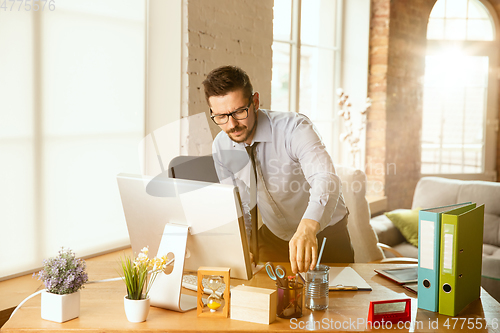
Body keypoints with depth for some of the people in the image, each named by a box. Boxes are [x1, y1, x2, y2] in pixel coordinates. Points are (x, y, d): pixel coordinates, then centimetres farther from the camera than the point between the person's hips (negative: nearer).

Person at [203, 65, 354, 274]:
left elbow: (326, 180, -43)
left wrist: (307, 228, -61)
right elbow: (238, 205, 2)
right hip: (273, 235, 4)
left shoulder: (294, 128, -26)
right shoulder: (220, 147, -9)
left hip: (323, 232, -3)